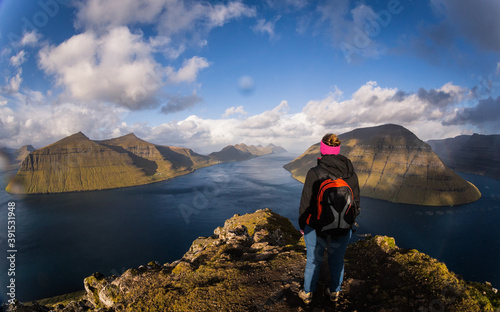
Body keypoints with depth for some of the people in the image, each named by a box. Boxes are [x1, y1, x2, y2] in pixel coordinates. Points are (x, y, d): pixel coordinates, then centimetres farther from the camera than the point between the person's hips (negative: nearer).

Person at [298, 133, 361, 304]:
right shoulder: (351, 173, -11)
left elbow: (306, 204, -15)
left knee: (313, 261, 20)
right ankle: (334, 292, 46)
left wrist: (302, 225, 2)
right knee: (337, 261, 25)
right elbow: (356, 203, 0)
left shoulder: (314, 173, -22)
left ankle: (307, 293, 40)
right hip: (342, 231, 3)